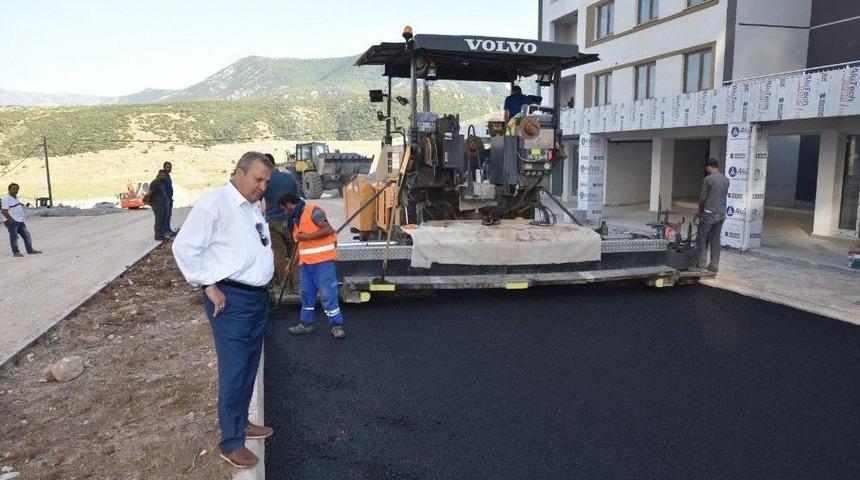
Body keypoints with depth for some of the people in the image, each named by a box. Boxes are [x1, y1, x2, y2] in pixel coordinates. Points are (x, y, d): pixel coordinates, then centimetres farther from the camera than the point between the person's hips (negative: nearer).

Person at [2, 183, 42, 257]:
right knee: (14, 236, -3)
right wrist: (11, 220, -19)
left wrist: (22, 219, 15)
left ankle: (30, 250, 16)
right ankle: (16, 252, 4)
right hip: (12, 222, -8)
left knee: (26, 235, 9)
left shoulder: (17, 198, 16)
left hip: (20, 221, 8)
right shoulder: (6, 199, -10)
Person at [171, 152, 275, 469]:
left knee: (249, 367, 18)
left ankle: (241, 422, 35)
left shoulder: (254, 207, 11)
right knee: (234, 370, -2)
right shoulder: (214, 204, -14)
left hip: (258, 297, 8)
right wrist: (209, 285, -16)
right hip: (231, 300, -8)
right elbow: (184, 247, -16)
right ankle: (231, 443, 10)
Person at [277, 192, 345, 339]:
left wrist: (307, 236, -19)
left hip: (322, 261, -9)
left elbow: (329, 230, -20)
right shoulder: (296, 218, 15)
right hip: (305, 262, 9)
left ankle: (336, 325, 2)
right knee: (306, 293, 15)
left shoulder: (313, 211, -11)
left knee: (327, 293, -5)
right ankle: (306, 323, 27)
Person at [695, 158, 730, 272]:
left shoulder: (708, 179, -10)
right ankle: (714, 265, 12)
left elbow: (703, 197, -7)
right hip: (722, 214, 7)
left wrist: (699, 211, 9)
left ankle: (702, 264, 1)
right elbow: (723, 196, 15)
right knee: (715, 240, 11)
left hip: (709, 213, -7)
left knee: (702, 238, 3)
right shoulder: (726, 179, 10)